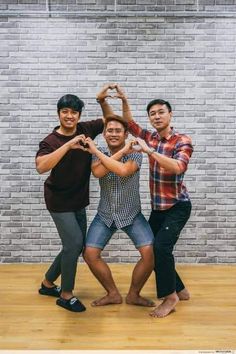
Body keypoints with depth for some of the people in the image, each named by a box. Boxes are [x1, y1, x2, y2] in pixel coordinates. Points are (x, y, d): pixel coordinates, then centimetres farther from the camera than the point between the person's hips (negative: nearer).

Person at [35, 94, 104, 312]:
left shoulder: (86, 129, -3)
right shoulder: (51, 141, -17)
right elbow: (41, 166, -35)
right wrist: (68, 145, -40)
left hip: (78, 200, 6)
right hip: (59, 201, -6)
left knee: (76, 245, 12)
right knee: (74, 243, -10)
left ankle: (47, 283, 32)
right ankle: (66, 295, 10)